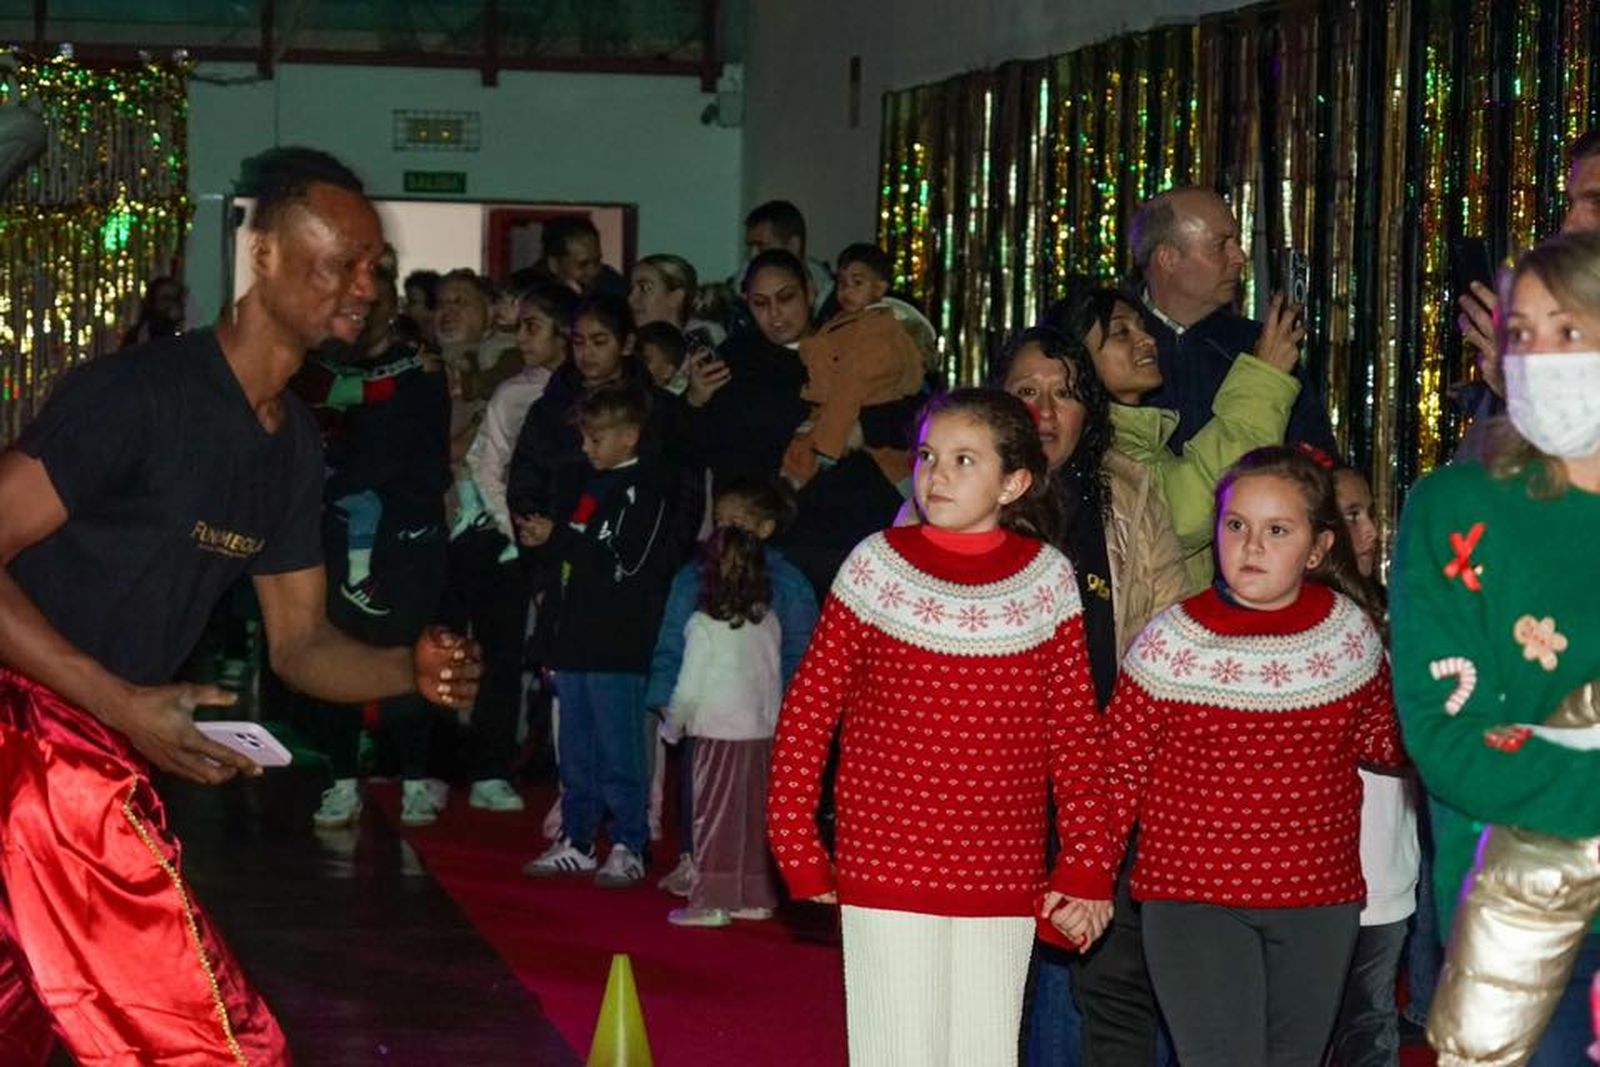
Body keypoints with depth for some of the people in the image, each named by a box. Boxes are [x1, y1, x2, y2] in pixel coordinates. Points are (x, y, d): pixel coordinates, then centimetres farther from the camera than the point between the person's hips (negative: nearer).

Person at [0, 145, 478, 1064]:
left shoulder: (296, 444, 10)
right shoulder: (142, 391, -17)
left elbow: (299, 643, 15)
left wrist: (414, 671, -5)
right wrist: (125, 704, -26)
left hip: (99, 740, 9)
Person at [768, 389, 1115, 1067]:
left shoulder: (1046, 578, 3)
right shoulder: (879, 566, -2)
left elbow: (1076, 732, 5)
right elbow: (807, 711, 1)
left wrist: (1087, 865, -1)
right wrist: (797, 847, -2)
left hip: (1003, 883, 2)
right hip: (885, 875, -2)